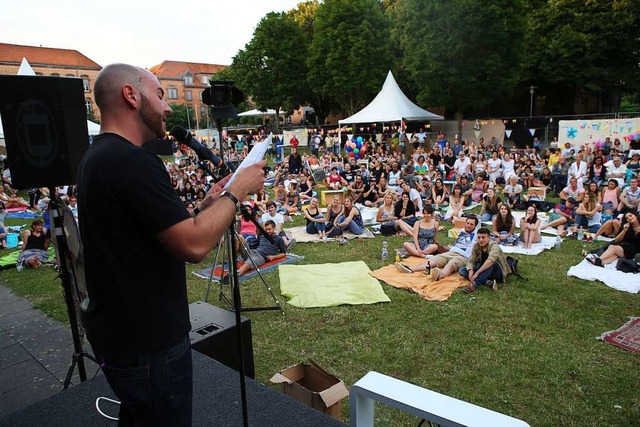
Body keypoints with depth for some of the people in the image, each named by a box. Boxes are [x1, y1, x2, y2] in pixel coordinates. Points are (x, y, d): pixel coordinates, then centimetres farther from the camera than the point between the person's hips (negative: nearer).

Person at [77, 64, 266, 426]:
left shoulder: (98, 157, 9)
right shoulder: (131, 160, -24)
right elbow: (194, 245, -28)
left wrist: (208, 205, 4)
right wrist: (237, 192, -15)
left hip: (119, 331, 10)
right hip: (149, 342, -10)